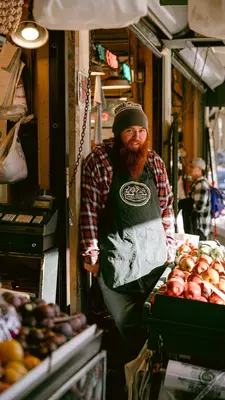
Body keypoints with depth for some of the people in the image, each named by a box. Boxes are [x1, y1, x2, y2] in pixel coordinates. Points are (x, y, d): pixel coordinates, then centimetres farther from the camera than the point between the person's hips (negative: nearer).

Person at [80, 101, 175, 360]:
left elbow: (166, 206, 12)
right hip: (115, 255, -3)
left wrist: (170, 246, 8)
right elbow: (89, 210, -8)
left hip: (155, 254, 4)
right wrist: (90, 254, -10)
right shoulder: (98, 160, -5)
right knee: (126, 323, 7)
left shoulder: (154, 161, 7)